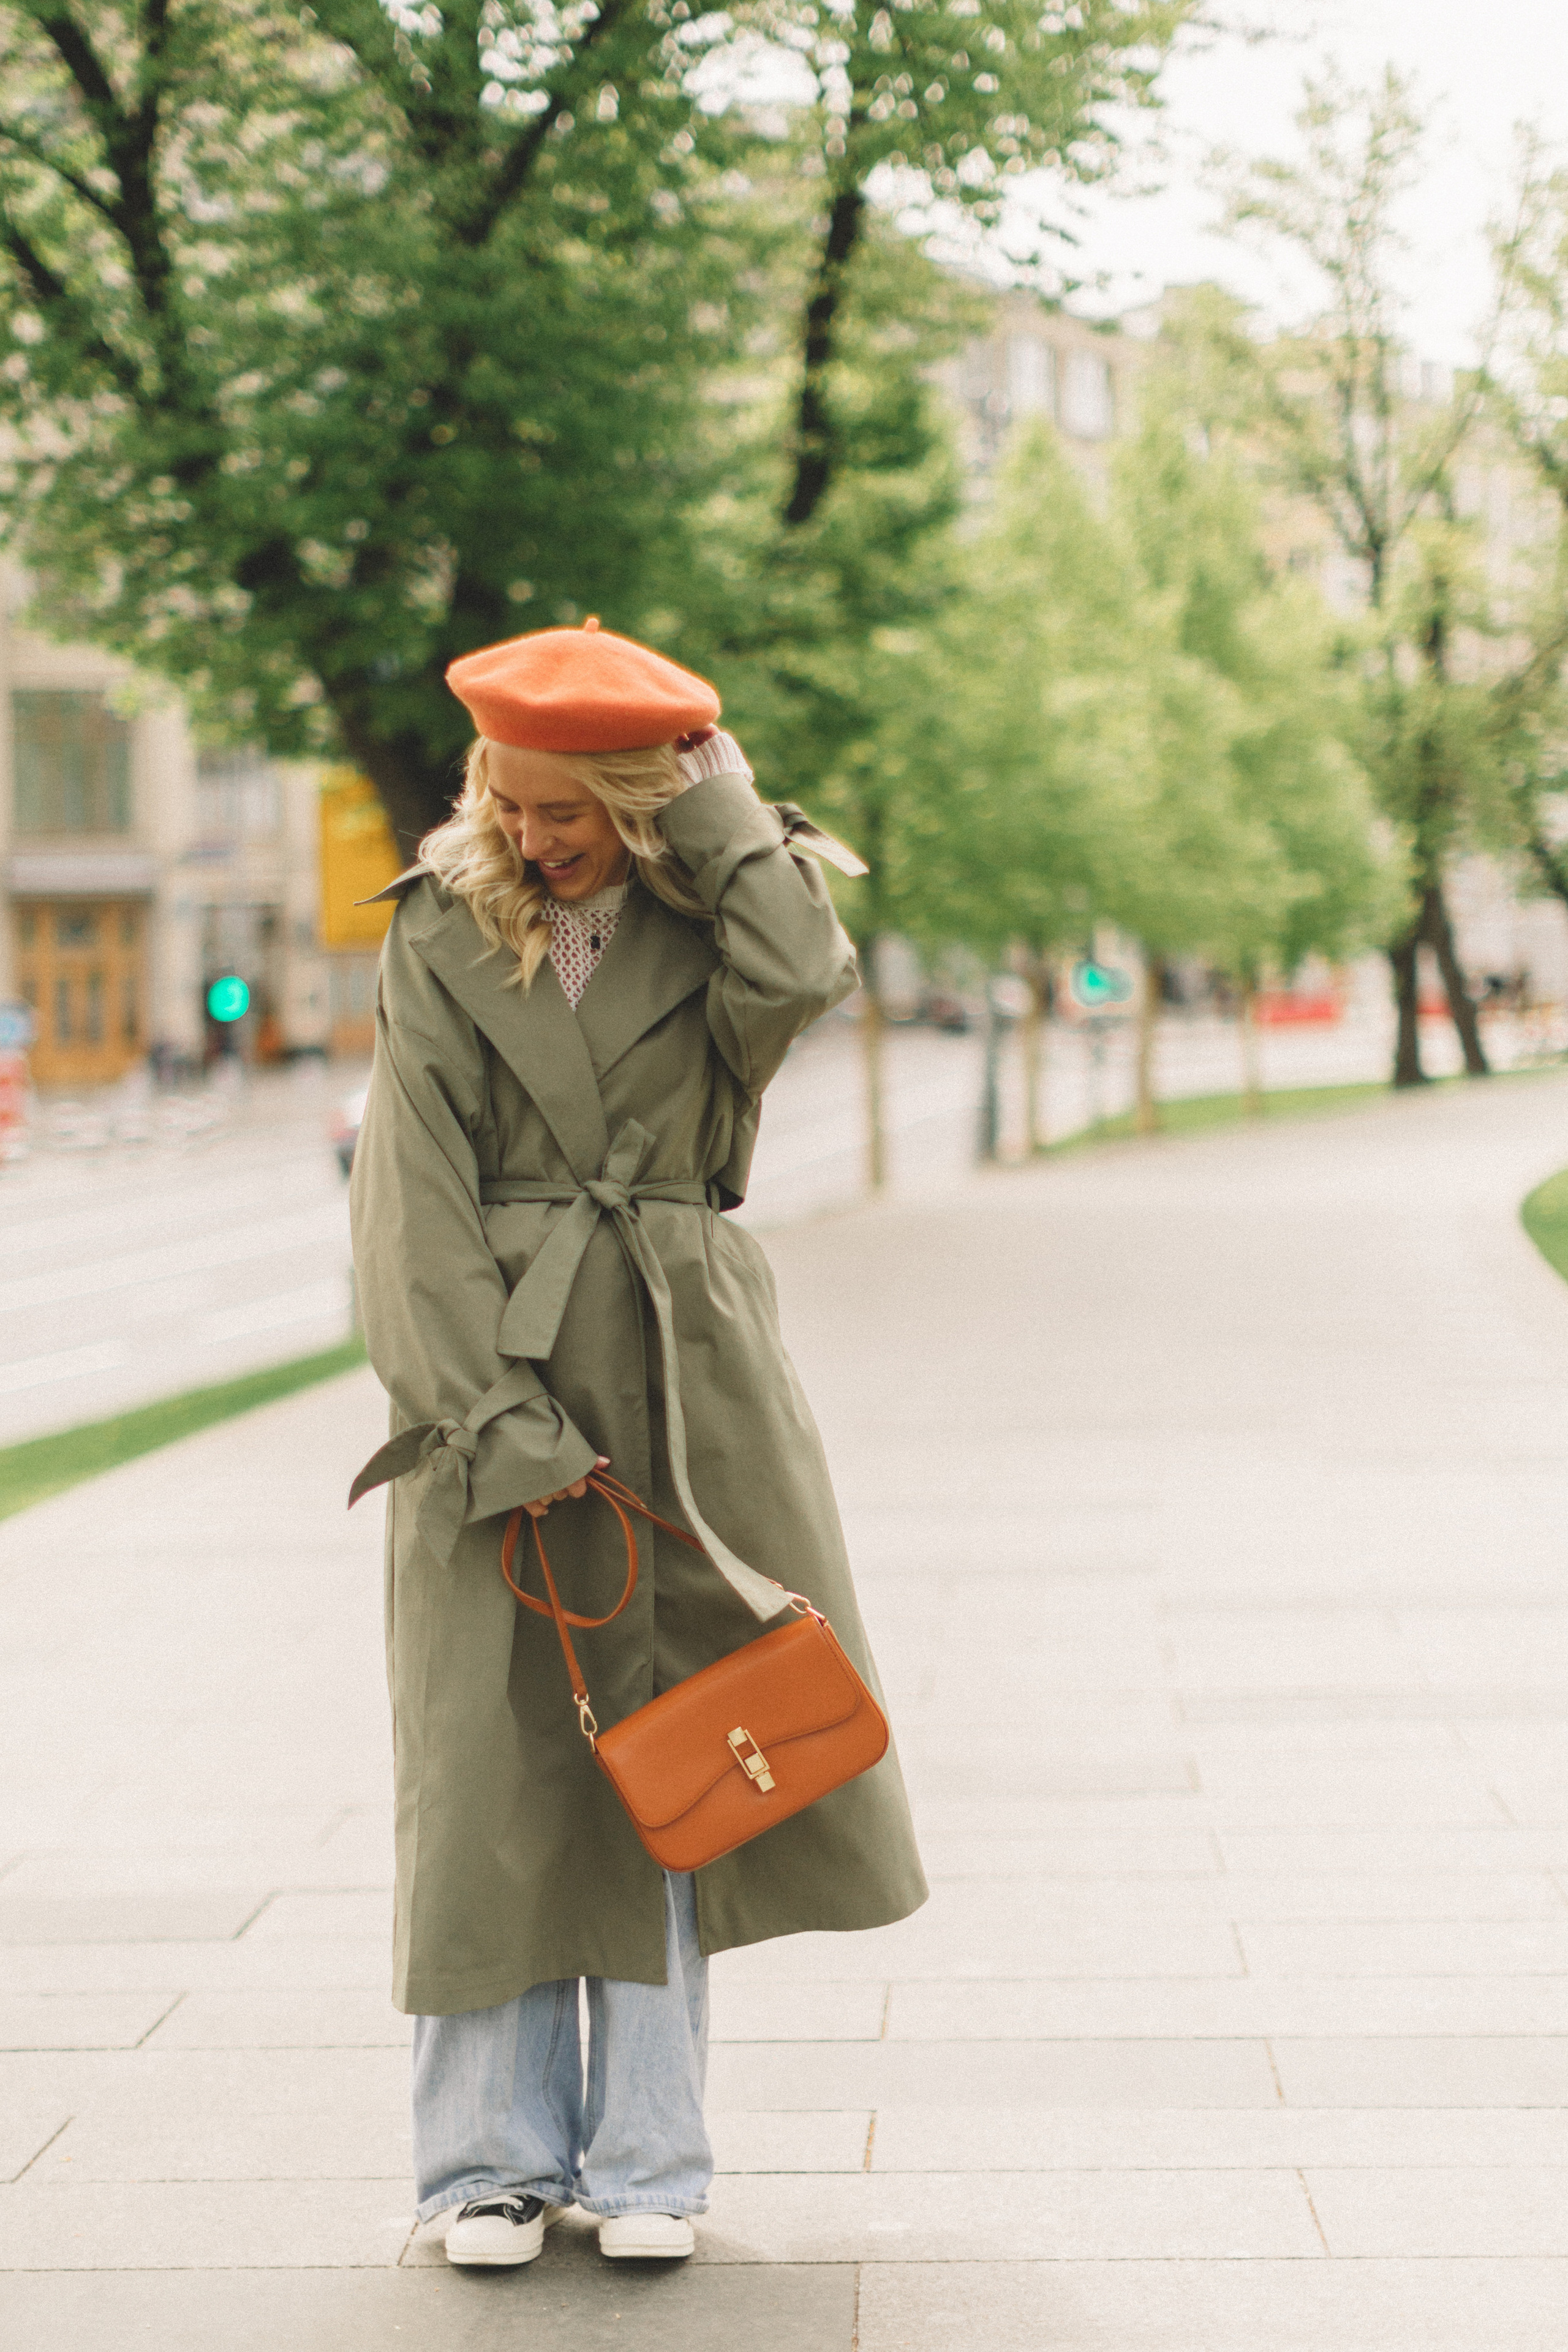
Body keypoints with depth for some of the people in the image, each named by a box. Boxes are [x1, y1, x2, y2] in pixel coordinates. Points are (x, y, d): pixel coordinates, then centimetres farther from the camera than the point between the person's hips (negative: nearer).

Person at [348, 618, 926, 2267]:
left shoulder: (707, 926, 3)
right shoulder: (440, 936, 1)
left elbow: (803, 974, -22)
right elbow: (420, 1199, -5)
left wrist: (712, 794, -11)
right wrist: (498, 1422, -13)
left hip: (688, 1384, 1)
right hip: (499, 1373, -1)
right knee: (498, 1754, 0)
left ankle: (645, 2161, 13)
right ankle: (497, 2158, 11)